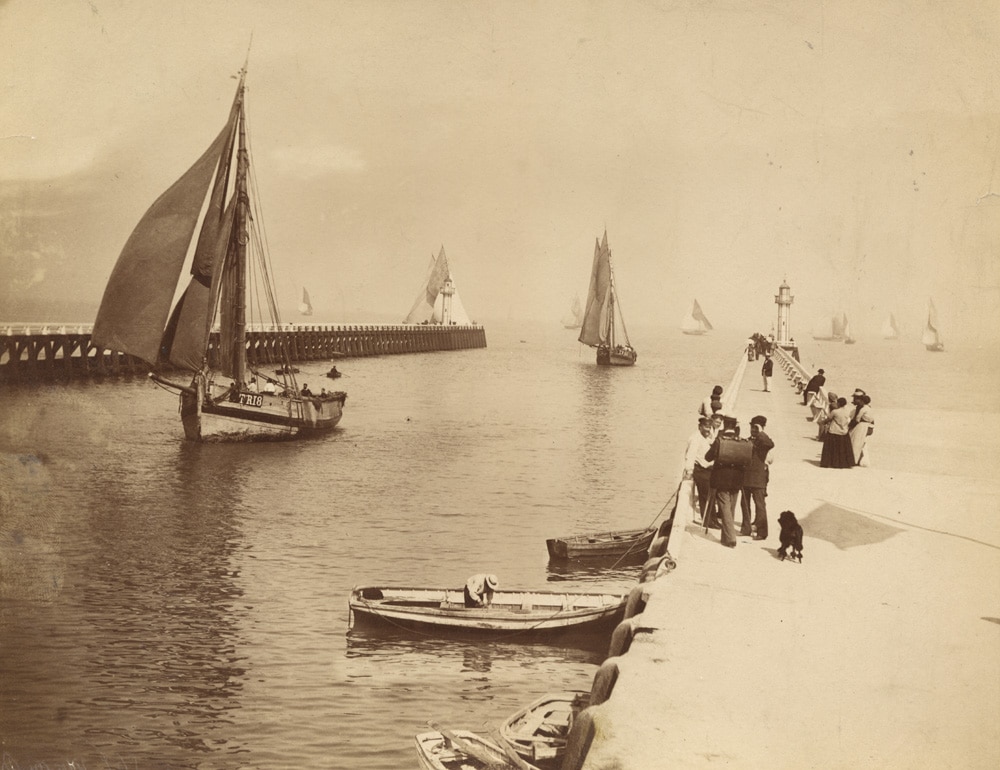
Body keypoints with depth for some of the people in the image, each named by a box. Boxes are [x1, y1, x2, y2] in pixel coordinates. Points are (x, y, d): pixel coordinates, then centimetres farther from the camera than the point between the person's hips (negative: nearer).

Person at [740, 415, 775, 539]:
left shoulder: (763, 441, -9)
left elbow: (771, 444, -33)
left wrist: (760, 433, -25)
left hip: (758, 479, -8)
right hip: (746, 477, 8)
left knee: (760, 504, -4)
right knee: (744, 502, 13)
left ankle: (762, 532, -1)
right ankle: (746, 528, 25)